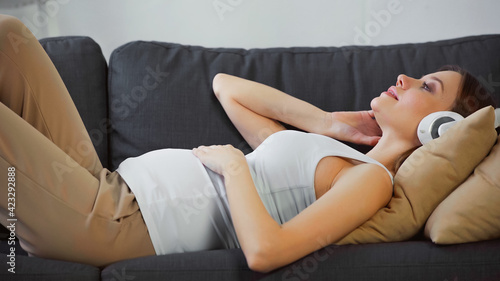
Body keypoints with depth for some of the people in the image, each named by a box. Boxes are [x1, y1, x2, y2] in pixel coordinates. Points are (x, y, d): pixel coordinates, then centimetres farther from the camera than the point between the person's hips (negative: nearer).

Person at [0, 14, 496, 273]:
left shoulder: (372, 179, -8)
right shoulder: (323, 150, 17)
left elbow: (264, 250, -24)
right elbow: (225, 84, 25)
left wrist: (233, 162, -11)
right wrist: (326, 120, 16)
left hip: (110, 222, -8)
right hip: (109, 185, 8)